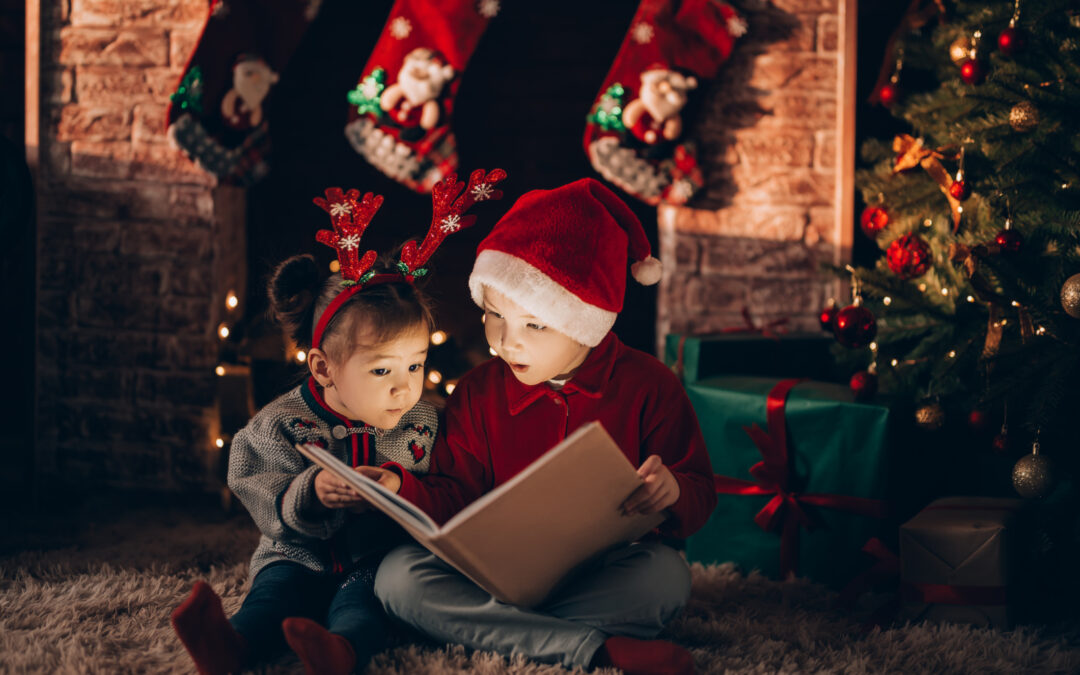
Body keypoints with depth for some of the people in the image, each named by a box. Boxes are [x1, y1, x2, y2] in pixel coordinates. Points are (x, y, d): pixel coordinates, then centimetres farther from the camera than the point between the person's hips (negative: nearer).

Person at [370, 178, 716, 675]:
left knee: (666, 574, -35)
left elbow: (699, 494, 2)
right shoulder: (479, 392, 7)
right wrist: (397, 489, -15)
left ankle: (485, 629, -31)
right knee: (397, 575, -26)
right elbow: (454, 495, 6)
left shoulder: (647, 386, 0)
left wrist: (672, 492, -23)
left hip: (603, 574, -2)